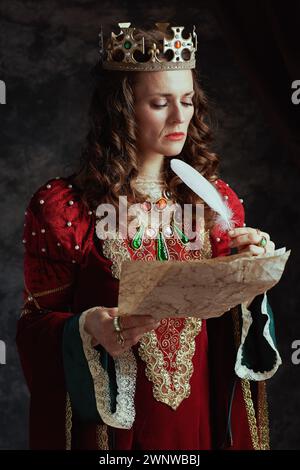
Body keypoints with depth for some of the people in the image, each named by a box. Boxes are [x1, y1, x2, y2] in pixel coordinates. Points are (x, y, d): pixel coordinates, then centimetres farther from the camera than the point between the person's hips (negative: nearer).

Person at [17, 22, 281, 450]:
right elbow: (35, 326, -6)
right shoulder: (63, 206, -9)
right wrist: (87, 329, -26)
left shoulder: (216, 199, 2)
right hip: (113, 423, -3)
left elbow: (231, 318, 9)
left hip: (207, 415, 4)